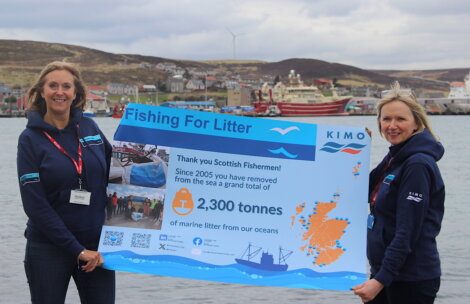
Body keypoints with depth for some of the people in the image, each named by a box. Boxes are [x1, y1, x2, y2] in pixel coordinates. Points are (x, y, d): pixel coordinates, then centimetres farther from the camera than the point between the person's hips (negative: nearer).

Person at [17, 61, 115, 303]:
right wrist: (77, 250, -15)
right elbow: (35, 204, -11)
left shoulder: (90, 128, 5)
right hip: (49, 248, -3)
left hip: (96, 246, 3)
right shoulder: (31, 138, -5)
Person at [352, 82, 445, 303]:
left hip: (411, 281, -9)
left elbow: (408, 233, -21)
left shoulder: (418, 165, -17)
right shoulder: (395, 157, 11)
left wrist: (381, 280, -24)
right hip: (384, 272, 9)